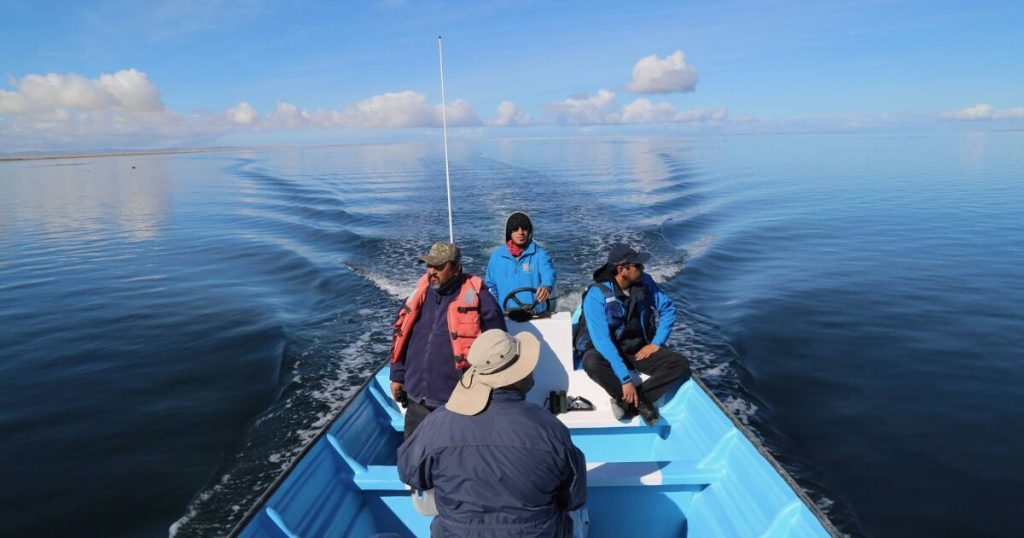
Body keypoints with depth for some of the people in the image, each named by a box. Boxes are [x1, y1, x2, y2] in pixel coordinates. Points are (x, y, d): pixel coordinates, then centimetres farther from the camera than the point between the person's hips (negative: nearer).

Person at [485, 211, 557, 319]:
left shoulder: (539, 254, -2)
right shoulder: (497, 256, 8)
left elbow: (548, 274, -20)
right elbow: (490, 286, 16)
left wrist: (547, 286, -42)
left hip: (535, 315, -2)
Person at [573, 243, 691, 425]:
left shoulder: (644, 282, -6)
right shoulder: (597, 294, -22)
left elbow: (668, 309, 7)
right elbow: (601, 339, -29)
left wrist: (657, 343, -6)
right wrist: (625, 378, -35)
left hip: (639, 349, 5)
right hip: (607, 350, -4)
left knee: (681, 364, -18)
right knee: (592, 363, -38)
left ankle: (629, 402, -23)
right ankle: (641, 404, -22)